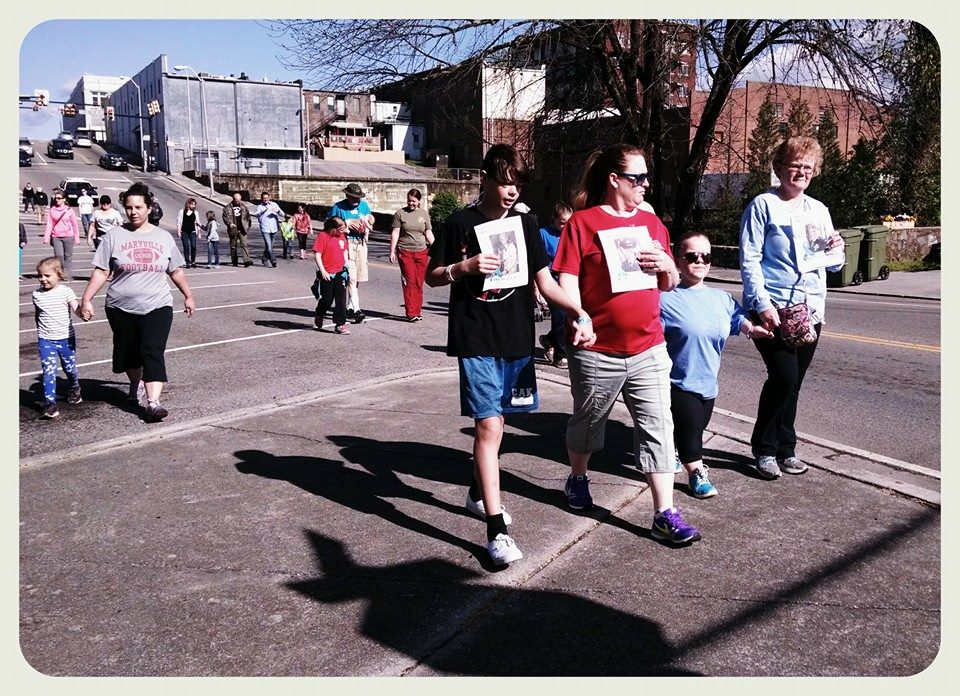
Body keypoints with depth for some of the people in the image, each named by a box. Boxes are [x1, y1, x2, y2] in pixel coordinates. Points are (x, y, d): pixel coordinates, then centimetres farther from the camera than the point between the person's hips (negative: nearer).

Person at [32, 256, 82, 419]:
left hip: (66, 338, -1)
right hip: (45, 340, 1)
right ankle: (50, 403, -8)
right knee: (49, 371, -8)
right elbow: (37, 315, 15)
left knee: (69, 368, 15)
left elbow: (75, 308, -18)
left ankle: (74, 388, 44)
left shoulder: (65, 291, -7)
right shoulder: (37, 294, 2)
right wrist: (40, 331, 15)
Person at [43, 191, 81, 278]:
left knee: (68, 256, 4)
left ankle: (66, 273, 13)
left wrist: (77, 238, 4)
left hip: (68, 236, -1)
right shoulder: (52, 210, 5)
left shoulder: (69, 210, 1)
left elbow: (75, 225, 5)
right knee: (58, 255, -9)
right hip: (56, 237, 1)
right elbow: (49, 224, 4)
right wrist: (46, 238, -2)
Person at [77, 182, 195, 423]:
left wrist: (188, 296, 19)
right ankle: (136, 383, 43)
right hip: (121, 308, 1)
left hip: (157, 307, -1)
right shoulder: (114, 236, 0)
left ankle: (153, 402, -19)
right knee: (127, 352, 16)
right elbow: (100, 271, -1)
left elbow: (176, 270, 16)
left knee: (152, 352, -14)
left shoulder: (164, 237, 6)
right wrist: (86, 299, -9)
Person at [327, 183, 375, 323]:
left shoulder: (364, 205, 14)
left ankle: (349, 307, 23)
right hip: (346, 243, -6)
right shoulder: (338, 207, -1)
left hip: (361, 243, 6)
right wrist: (347, 223, -9)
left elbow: (370, 220, 27)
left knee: (359, 277, 8)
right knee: (351, 277, -15)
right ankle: (356, 309, -19)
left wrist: (369, 221, 3)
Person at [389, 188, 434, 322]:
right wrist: (392, 251, -2)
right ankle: (411, 312, -7)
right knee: (410, 282, -8)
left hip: (421, 252, 3)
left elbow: (429, 233, 14)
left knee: (419, 283, 3)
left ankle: (418, 310, 11)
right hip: (405, 252, -3)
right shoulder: (400, 213, 3)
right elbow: (395, 233, 3)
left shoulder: (424, 214, 11)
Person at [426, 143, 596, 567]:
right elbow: (432, 277, 3)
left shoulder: (525, 224, 7)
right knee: (489, 425, -10)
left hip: (517, 340, 4)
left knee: (494, 421, 14)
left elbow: (545, 282, 5)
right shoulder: (460, 224, -2)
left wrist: (580, 313, -10)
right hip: (475, 341, -4)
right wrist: (464, 267, -16)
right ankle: (496, 529, -8)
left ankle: (478, 492, 38)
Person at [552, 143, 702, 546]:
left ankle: (665, 515, 5)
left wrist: (666, 265, -5)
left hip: (648, 349, 4)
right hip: (597, 351, -3)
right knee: (588, 421, 17)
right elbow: (567, 280, -10)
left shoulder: (651, 222, 11)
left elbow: (669, 285, 16)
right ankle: (577, 478, 42)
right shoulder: (583, 222, -5)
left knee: (658, 428, 0)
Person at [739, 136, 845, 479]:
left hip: (810, 309, 6)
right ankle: (764, 448, 5)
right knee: (783, 376, -13)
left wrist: (836, 249, -5)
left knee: (793, 382, 10)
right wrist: (763, 304, -18)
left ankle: (784, 448, 24)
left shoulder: (819, 210, 15)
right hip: (772, 308, -6)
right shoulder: (763, 205, -3)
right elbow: (749, 260, -9)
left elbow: (832, 265, 18)